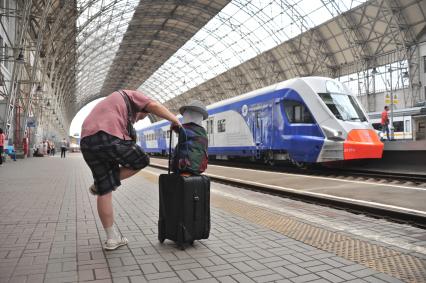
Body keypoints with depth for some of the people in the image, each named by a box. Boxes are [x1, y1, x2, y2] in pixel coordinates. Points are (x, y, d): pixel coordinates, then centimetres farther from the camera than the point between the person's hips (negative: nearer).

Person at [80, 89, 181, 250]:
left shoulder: (110, 105, 40)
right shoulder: (130, 96, 19)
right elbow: (155, 107, 0)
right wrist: (175, 121, 9)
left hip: (87, 142, 8)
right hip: (109, 137, -8)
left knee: (105, 190, 13)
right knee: (141, 161, 15)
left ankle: (112, 239, 18)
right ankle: (98, 186, 10)